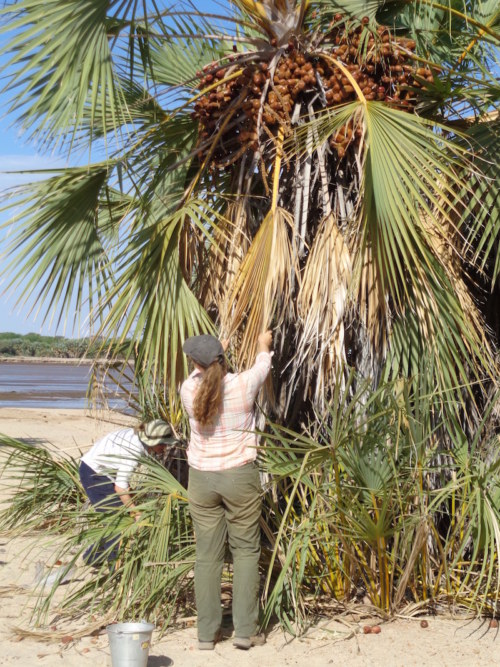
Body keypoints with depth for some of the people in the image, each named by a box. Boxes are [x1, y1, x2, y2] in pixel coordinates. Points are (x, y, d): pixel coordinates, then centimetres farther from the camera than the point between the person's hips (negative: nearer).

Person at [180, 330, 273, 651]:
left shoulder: (189, 390, -5)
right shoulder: (243, 385, -9)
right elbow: (263, 365, 13)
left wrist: (214, 355, 38)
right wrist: (263, 343, 35)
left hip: (201, 478, 2)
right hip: (240, 476, -2)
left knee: (207, 555, 7)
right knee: (245, 550, 8)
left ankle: (207, 633, 13)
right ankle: (245, 630, 9)